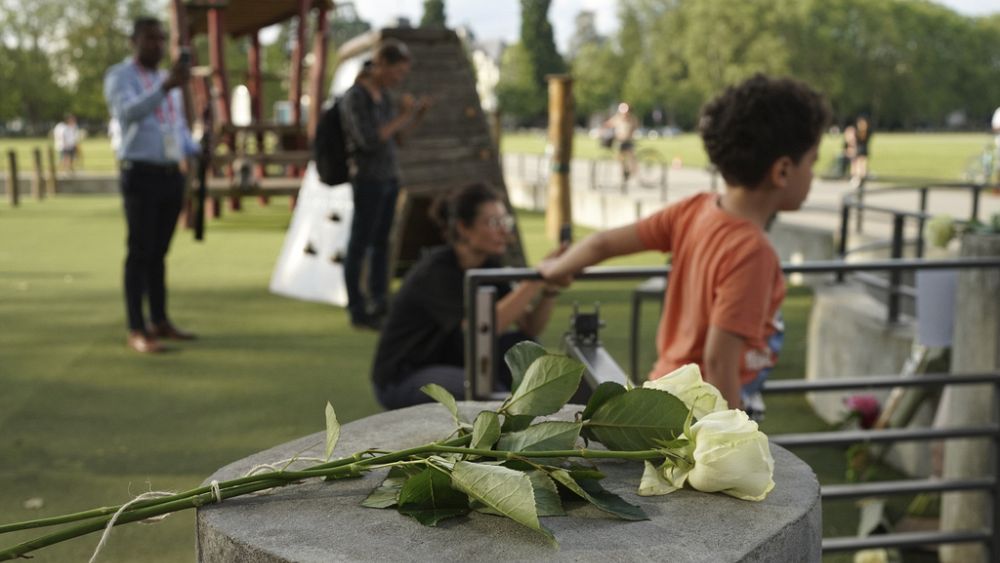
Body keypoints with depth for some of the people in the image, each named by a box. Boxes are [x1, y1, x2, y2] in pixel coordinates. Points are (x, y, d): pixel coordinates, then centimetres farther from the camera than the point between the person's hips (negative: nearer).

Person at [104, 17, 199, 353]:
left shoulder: (166, 80, 18)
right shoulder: (119, 76, -5)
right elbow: (128, 113, -26)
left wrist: (197, 155, 3)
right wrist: (166, 87, -37)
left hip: (171, 175, 7)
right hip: (140, 175, -7)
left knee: (159, 252, 11)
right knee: (140, 252, -8)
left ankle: (160, 322, 18)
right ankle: (136, 331, -6)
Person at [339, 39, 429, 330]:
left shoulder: (382, 94, 9)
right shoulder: (354, 97, -16)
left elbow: (396, 132, 17)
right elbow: (369, 140, -24)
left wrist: (417, 114, 1)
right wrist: (402, 116, -19)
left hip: (389, 176, 9)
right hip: (368, 178, -9)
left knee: (381, 243, 13)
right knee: (359, 245, 1)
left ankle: (378, 306, 22)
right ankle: (357, 311, 10)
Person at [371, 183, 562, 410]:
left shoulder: (487, 265, -1)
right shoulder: (436, 271, -24)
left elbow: (530, 328, -5)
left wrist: (549, 290, -24)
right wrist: (535, 279, -39)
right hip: (401, 380, -8)